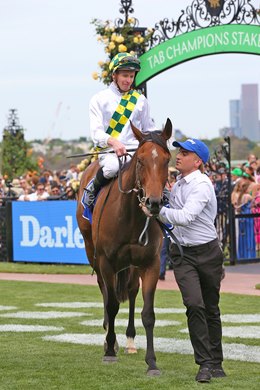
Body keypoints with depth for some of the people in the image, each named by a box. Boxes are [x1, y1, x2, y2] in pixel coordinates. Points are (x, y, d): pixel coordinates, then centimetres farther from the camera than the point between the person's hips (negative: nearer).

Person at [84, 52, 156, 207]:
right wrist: (113, 142, -25)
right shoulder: (99, 99, 7)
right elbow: (97, 132, -4)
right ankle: (92, 189, -6)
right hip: (108, 150, -2)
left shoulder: (140, 100, 17)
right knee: (112, 166, -38)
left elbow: (148, 129, 21)